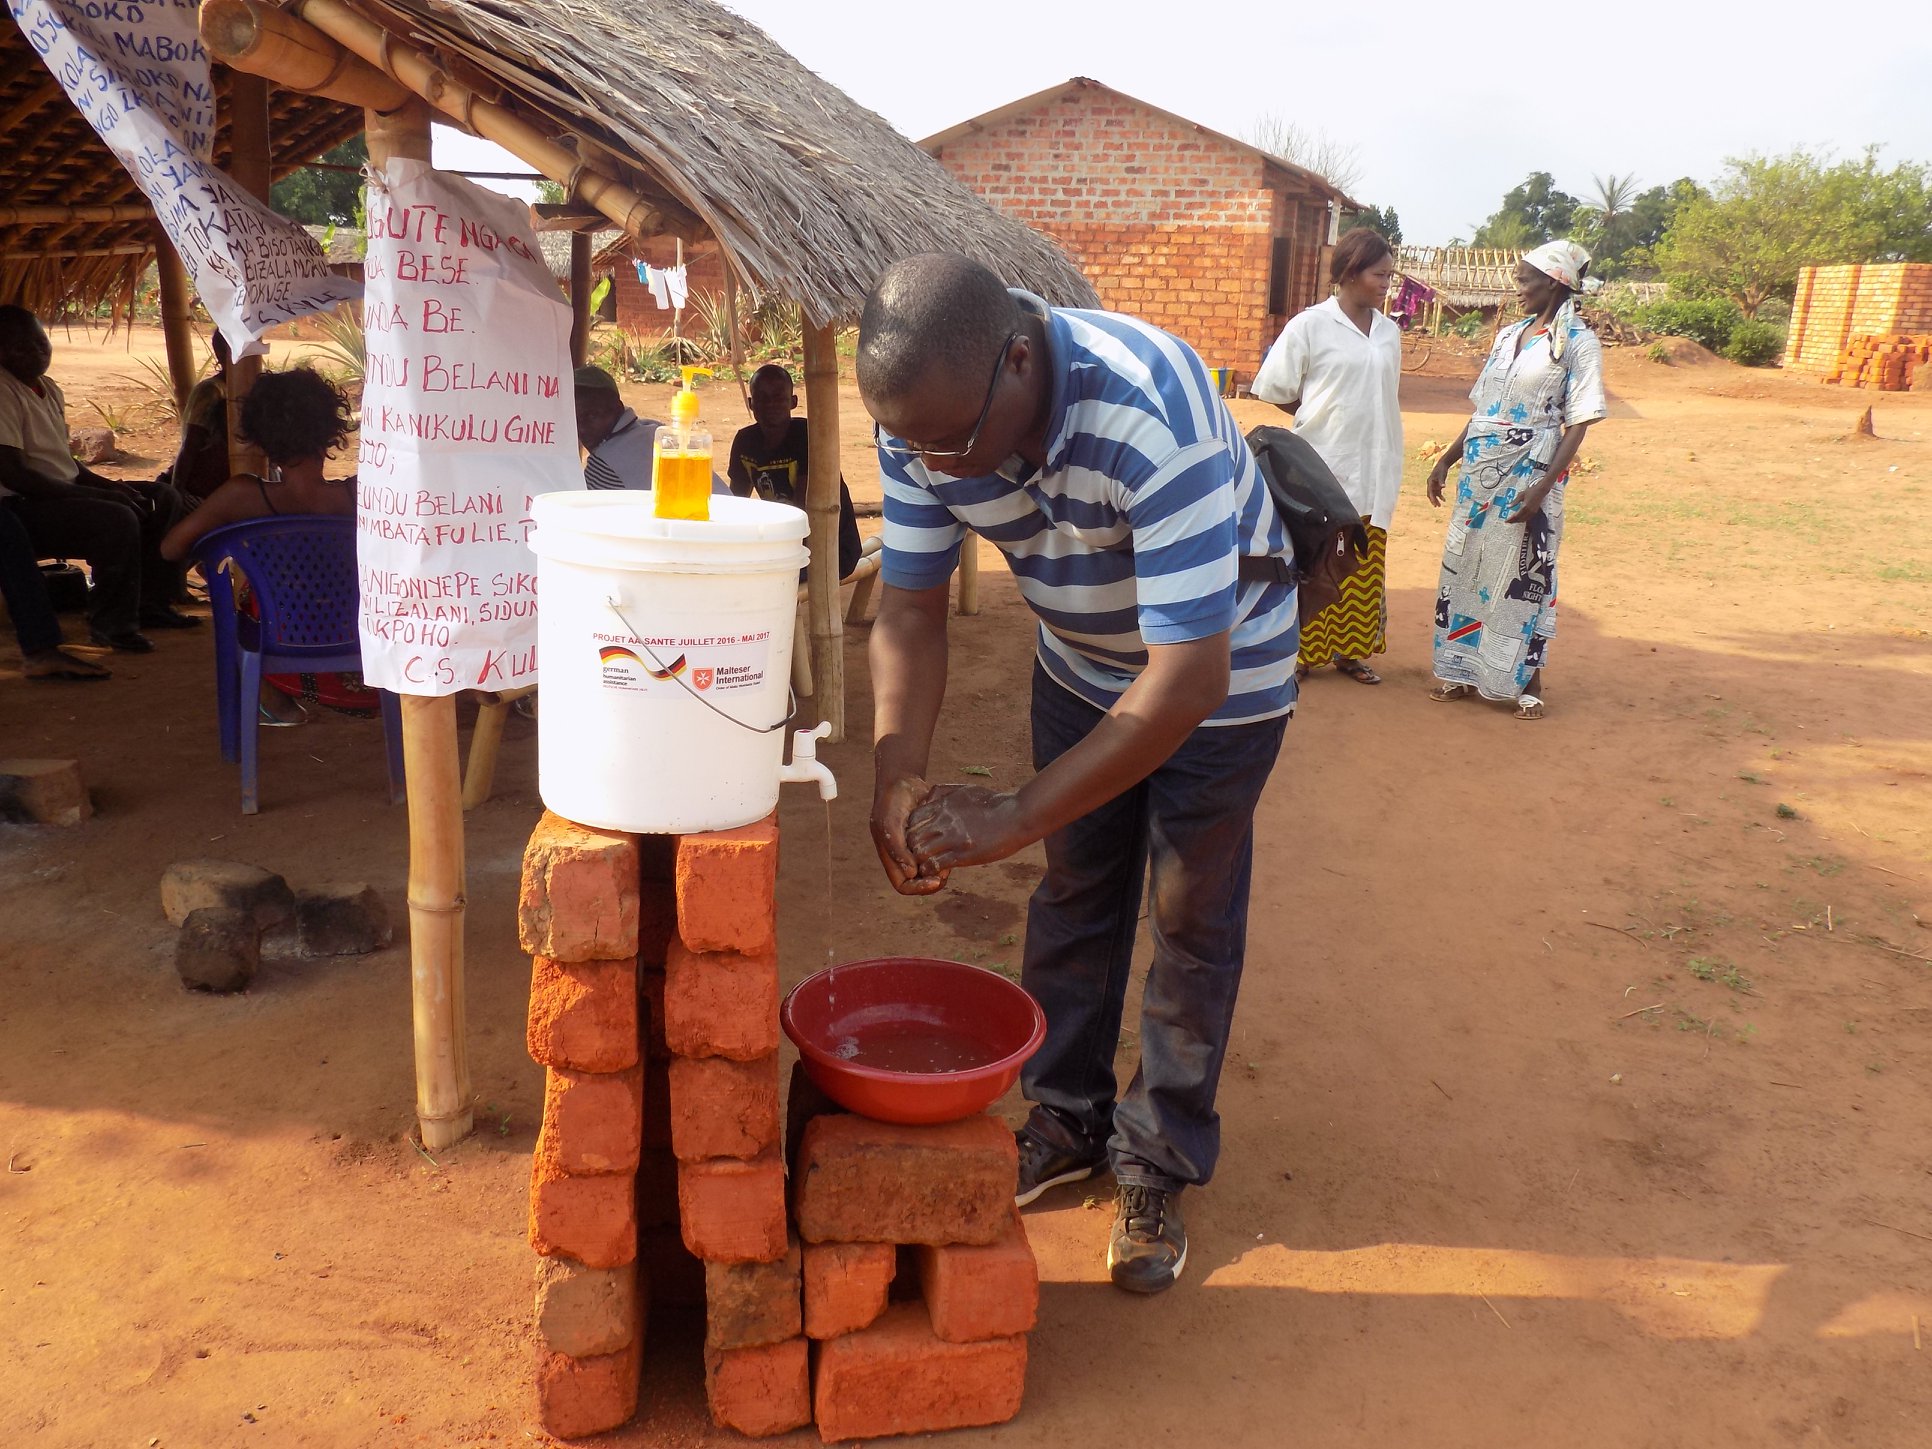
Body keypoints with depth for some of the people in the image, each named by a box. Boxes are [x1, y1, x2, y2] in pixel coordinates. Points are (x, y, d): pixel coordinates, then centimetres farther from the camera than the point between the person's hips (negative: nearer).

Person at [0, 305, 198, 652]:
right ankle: (110, 623, -17)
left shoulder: (48, 388, 15)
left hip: (65, 490, 10)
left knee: (165, 499, 7)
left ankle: (150, 602, 11)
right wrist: (90, 494, -23)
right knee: (117, 519, -33)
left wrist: (108, 485, 4)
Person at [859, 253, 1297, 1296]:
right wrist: (897, 780, -30)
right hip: (1080, 657, 5)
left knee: (1189, 917, 3)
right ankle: (1067, 1118, 31)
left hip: (1219, 658, -5)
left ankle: (1161, 1166, 21)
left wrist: (1011, 818, -41)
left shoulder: (1152, 411, -41)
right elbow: (909, 606, -15)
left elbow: (1190, 676, -42)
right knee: (1074, 890, 12)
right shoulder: (925, 421, -23)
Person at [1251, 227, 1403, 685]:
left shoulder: (1389, 331, 9)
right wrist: (1321, 419, -1)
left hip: (1372, 472, 5)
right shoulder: (1309, 326, -7)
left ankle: (1350, 650, 21)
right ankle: (1299, 652, 12)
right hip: (1321, 469, -5)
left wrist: (1389, 465, 11)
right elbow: (1274, 390, -4)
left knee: (1363, 570, 10)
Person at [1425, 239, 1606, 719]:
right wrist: (1445, 461, 10)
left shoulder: (1578, 342, -6)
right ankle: (1465, 671, 20)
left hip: (1529, 476, -6)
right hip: (1481, 472, 6)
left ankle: (1526, 680, 13)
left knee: (1525, 574, 0)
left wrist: (1542, 488, -19)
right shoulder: (1508, 336, 12)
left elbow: (1578, 425, -10)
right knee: (1466, 567, 8)